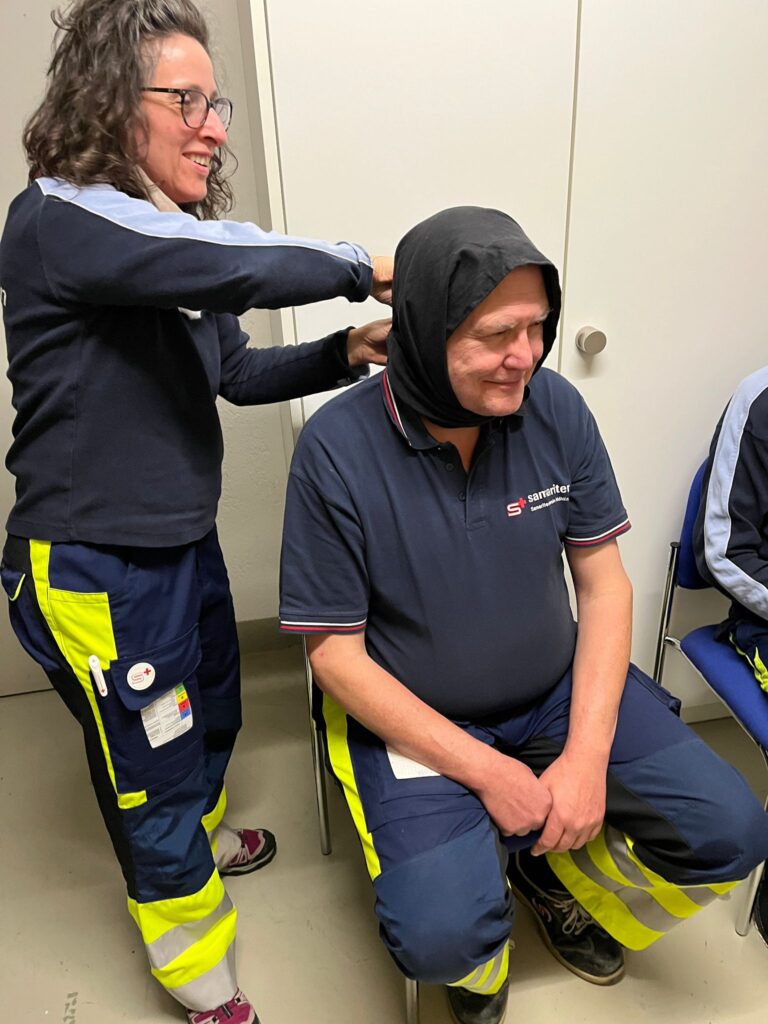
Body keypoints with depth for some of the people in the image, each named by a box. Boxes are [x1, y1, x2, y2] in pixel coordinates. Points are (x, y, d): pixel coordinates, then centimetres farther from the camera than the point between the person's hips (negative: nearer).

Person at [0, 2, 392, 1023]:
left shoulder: (173, 239, 5)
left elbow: (234, 371, 10)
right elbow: (240, 266, -33)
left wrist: (346, 352, -4)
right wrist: (359, 269, -16)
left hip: (187, 546, 8)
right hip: (97, 574, -8)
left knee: (212, 721, 28)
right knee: (156, 783, 11)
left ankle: (199, 842, 61)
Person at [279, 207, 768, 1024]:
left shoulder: (557, 410, -11)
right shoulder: (337, 449, -21)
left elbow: (604, 585, -3)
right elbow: (335, 653, -14)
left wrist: (588, 755, -12)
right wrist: (487, 772, -17)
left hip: (559, 688, 4)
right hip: (415, 716, -3)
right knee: (440, 939, -21)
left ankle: (556, 879, 26)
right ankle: (483, 958, 20)